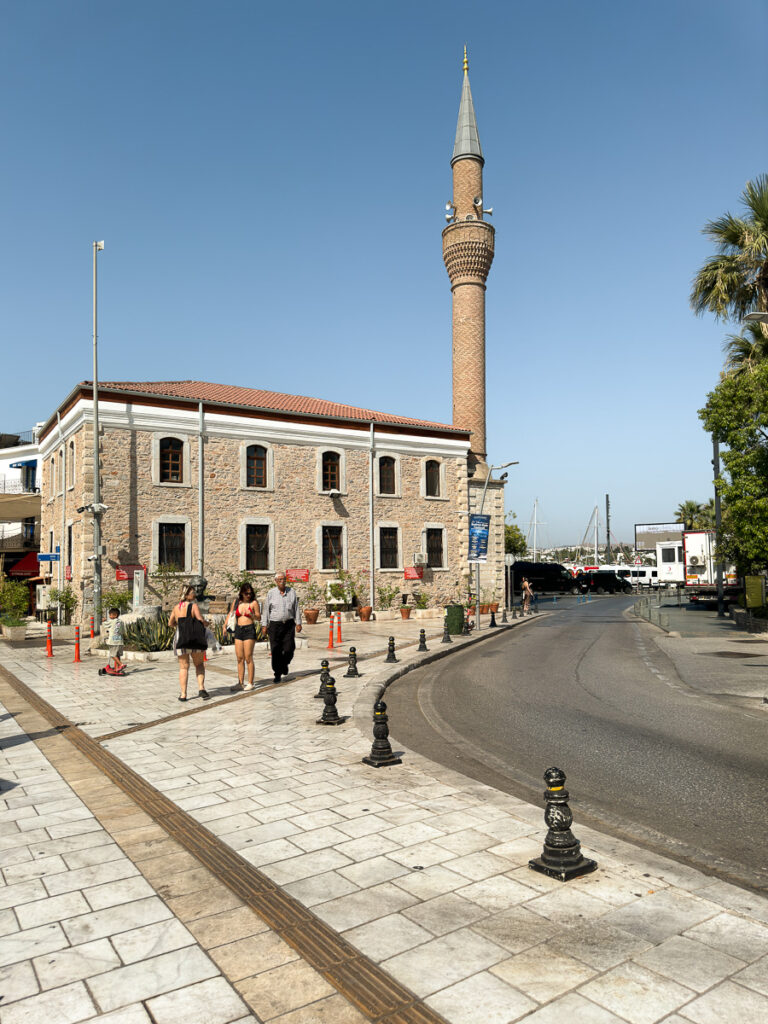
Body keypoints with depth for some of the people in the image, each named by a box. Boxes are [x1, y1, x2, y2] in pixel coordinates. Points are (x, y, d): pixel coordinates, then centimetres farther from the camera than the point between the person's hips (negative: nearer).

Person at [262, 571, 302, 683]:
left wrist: (298, 623, 7)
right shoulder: (271, 593, 2)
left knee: (289, 649, -4)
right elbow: (266, 610, 5)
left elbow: (296, 608, 10)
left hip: (289, 624, 1)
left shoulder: (292, 592, 6)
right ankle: (277, 674, 12)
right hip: (275, 625, -1)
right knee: (276, 651, 0)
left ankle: (284, 664, 28)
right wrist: (264, 625, 2)